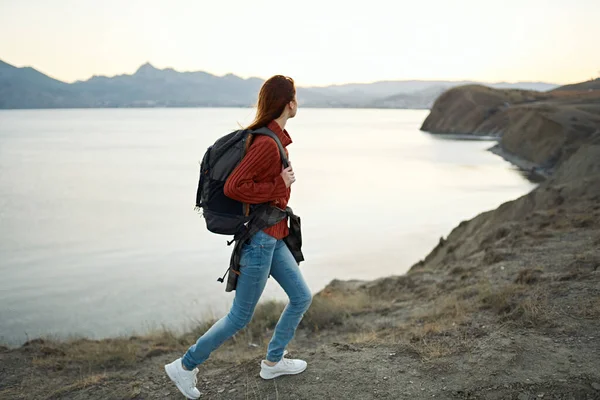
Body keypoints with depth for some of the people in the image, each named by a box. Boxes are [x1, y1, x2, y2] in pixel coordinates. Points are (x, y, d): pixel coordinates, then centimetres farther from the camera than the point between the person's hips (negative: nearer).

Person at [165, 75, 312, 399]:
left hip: (273, 237, 10)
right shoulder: (267, 143, -21)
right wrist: (279, 186, -20)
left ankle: (273, 361, 30)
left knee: (302, 297, 16)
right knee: (240, 317, 2)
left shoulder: (275, 137, 9)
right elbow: (233, 187, -27)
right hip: (259, 237, -10)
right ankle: (185, 366, 19)